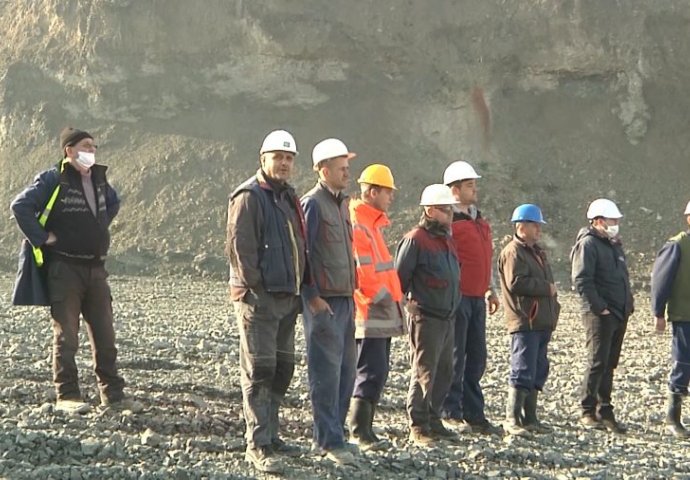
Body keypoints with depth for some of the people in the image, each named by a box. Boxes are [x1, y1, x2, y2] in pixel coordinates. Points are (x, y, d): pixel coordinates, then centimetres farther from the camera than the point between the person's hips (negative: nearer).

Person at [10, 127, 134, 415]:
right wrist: (42, 238, -15)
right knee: (66, 337, -2)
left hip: (96, 268, 7)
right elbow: (20, 206, -17)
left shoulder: (98, 179, 11)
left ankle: (113, 394, 16)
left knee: (105, 336, 9)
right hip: (64, 269, -6)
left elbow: (113, 203, 31)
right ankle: (66, 397, 4)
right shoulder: (52, 180, -9)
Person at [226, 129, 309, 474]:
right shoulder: (249, 197, -8)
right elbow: (239, 248, -15)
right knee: (259, 371, -9)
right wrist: (255, 287, -17)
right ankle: (257, 445, -8)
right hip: (258, 299, -9)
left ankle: (271, 434, 24)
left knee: (282, 368, 13)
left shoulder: (289, 198, 20)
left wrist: (300, 288, 15)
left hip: (286, 298, 9)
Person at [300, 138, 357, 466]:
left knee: (345, 373, 10)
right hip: (323, 302, -8)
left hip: (344, 300, 8)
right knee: (326, 373, -6)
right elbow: (303, 252, -13)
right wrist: (313, 297, -16)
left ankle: (331, 435, 18)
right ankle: (329, 442, -2)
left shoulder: (341, 203, 17)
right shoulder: (312, 203, -9)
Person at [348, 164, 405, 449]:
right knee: (372, 372, -12)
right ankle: (359, 433, -11)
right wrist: (381, 295, -16)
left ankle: (365, 429, 17)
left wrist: (394, 296, 17)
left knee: (377, 371, 12)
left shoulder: (372, 223, 21)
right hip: (369, 312, -11)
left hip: (381, 312, 11)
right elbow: (359, 268, -21)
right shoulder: (356, 223, -13)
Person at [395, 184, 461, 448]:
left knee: (444, 371, 12)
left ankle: (434, 420, 23)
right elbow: (400, 276, -13)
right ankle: (418, 428, -1)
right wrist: (406, 303, -11)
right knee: (424, 373, -6)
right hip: (425, 317, -9)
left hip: (447, 317, 9)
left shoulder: (447, 240, 17)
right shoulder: (415, 239, -11)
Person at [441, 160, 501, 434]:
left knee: (476, 359, 11)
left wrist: (489, 290, 25)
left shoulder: (479, 221, 17)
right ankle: (450, 414, 4)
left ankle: (474, 415, 18)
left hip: (477, 299, 9)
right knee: (454, 359, -3)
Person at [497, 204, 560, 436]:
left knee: (538, 372, 11)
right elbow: (516, 283, -21)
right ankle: (512, 419, -9)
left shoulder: (536, 252, 22)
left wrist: (553, 305, 17)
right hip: (525, 322, -10)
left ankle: (529, 418, 18)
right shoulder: (513, 252, -9)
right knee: (523, 372, -11)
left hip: (542, 322, 10)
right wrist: (546, 288, -14)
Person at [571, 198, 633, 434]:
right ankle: (588, 412, -2)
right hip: (599, 315, -9)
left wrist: (628, 304, 15)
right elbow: (581, 280, -18)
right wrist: (599, 307, -20)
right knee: (597, 363, -8)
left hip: (619, 315, 9)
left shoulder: (614, 244, 20)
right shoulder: (588, 244, -9)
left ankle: (605, 412, 16)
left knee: (609, 364, 11)